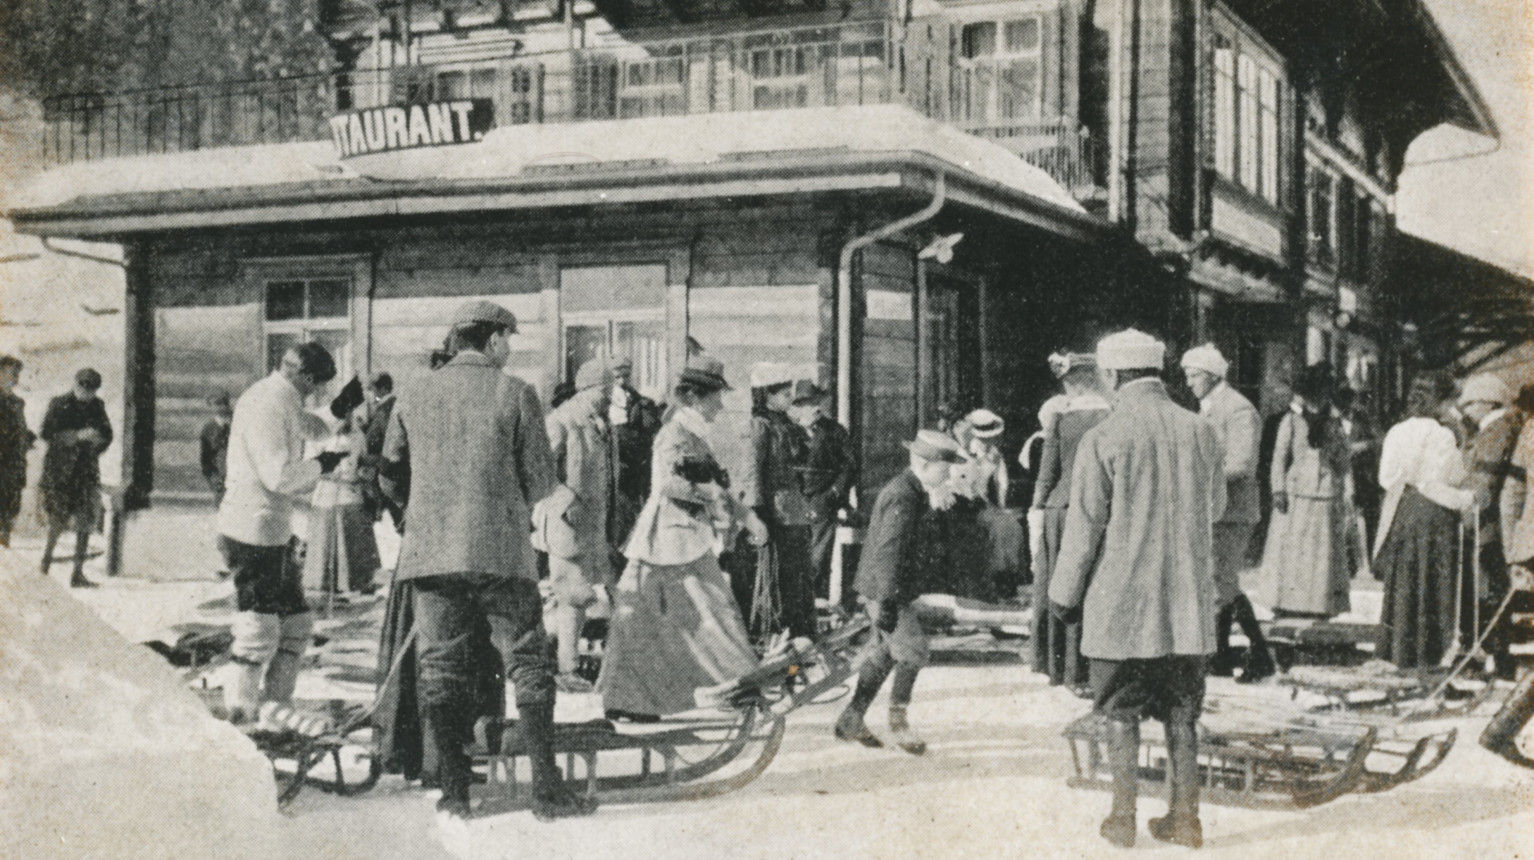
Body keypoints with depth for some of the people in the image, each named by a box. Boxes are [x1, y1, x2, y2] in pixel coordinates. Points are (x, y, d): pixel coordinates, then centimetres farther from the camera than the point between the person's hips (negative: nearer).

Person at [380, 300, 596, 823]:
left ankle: (454, 793, 9)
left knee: (441, 672, 9)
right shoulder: (515, 394, -3)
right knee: (527, 666, 4)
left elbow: (389, 479, 9)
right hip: (502, 551, -3)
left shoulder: (413, 400, 7)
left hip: (431, 552, 3)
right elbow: (541, 478, -3)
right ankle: (547, 790, 4)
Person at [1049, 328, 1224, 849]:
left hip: (1122, 601, -3)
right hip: (1188, 601, 4)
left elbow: (1084, 528, -9)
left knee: (1121, 713, 8)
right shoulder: (1200, 431, 1)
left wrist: (1064, 594, 2)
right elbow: (1215, 508, 14)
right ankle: (1185, 818, 17)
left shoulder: (1102, 440, -12)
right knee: (1181, 713, 13)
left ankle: (1122, 818, 13)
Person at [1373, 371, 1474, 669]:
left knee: (1402, 582, 14)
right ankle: (1424, 649, 9)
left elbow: (1387, 479, 2)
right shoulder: (1441, 436, -16)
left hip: (1402, 513, 6)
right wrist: (1467, 498, -6)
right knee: (1431, 582, 4)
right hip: (1434, 514, -6)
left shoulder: (1397, 432, 1)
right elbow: (1433, 485, -18)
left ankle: (1395, 646, 20)